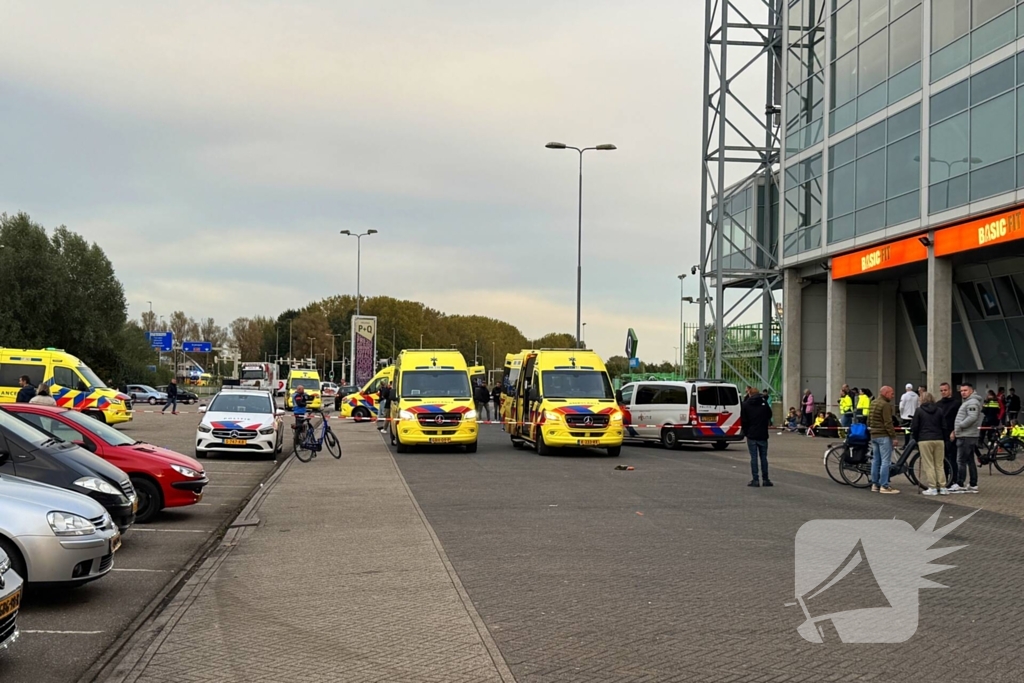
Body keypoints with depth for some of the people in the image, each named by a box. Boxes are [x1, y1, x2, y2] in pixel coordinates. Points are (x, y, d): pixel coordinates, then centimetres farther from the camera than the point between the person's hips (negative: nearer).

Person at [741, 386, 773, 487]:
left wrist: (745, 432, 8)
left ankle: (755, 480, -2)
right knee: (763, 457, 8)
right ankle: (765, 479, 9)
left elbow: (743, 420, -3)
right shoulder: (764, 404, 2)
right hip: (763, 435, 2)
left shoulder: (745, 404, -4)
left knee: (754, 457, 0)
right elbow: (769, 416, 12)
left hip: (751, 435, -2)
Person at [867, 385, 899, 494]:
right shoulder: (885, 405, -15)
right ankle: (884, 486, -9)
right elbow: (888, 423, -19)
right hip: (884, 436, -10)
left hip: (874, 435, 10)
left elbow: (869, 420, 20)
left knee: (875, 460, 13)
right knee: (885, 461, -7)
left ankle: (874, 484, 17)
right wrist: (893, 436, -16)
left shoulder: (873, 403, 14)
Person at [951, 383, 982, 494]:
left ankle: (959, 485, -9)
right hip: (965, 436, 11)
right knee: (970, 461, 12)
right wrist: (956, 430, 15)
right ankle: (973, 485, 15)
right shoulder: (967, 402, 21)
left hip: (967, 437, -11)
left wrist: (959, 426, -19)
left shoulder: (972, 402, -13)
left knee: (961, 461, -10)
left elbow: (972, 417, -25)